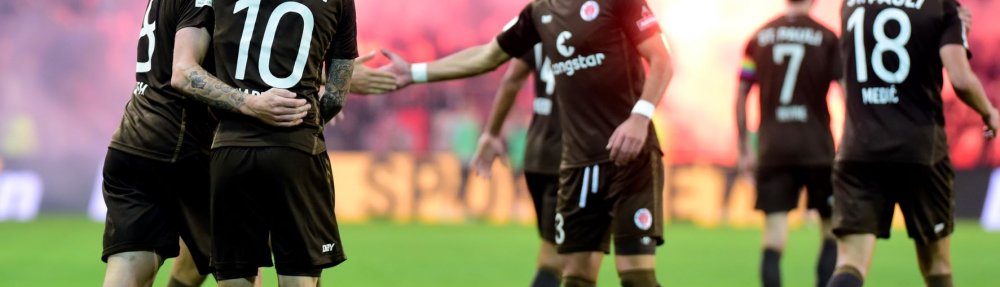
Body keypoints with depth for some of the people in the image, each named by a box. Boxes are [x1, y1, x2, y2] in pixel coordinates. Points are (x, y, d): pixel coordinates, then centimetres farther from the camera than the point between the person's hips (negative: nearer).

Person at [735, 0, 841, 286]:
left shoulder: (758, 38, 6)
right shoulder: (826, 38, -2)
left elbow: (740, 97, 7)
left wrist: (745, 148, 13)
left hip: (772, 148, 2)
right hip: (817, 148, -2)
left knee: (774, 236, -2)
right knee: (832, 231, 12)